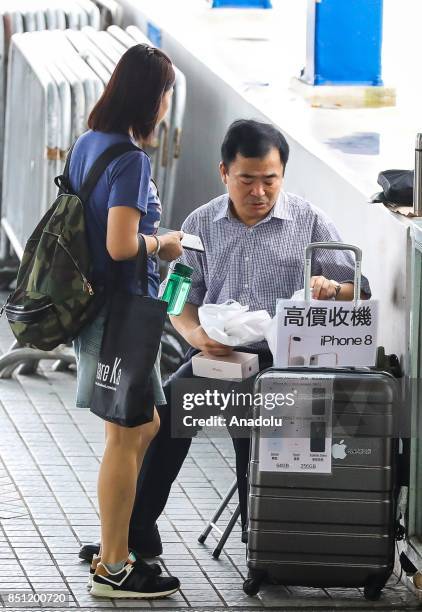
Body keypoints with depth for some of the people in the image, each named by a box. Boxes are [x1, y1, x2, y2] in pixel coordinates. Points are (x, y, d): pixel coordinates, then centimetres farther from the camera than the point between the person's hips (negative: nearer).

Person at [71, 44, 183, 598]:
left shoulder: (87, 144, 8)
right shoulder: (130, 159, -20)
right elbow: (121, 245, -26)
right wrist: (164, 244, -8)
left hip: (97, 303, 10)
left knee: (144, 428, 19)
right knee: (125, 438, 0)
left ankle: (113, 548, 24)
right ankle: (113, 569, 8)